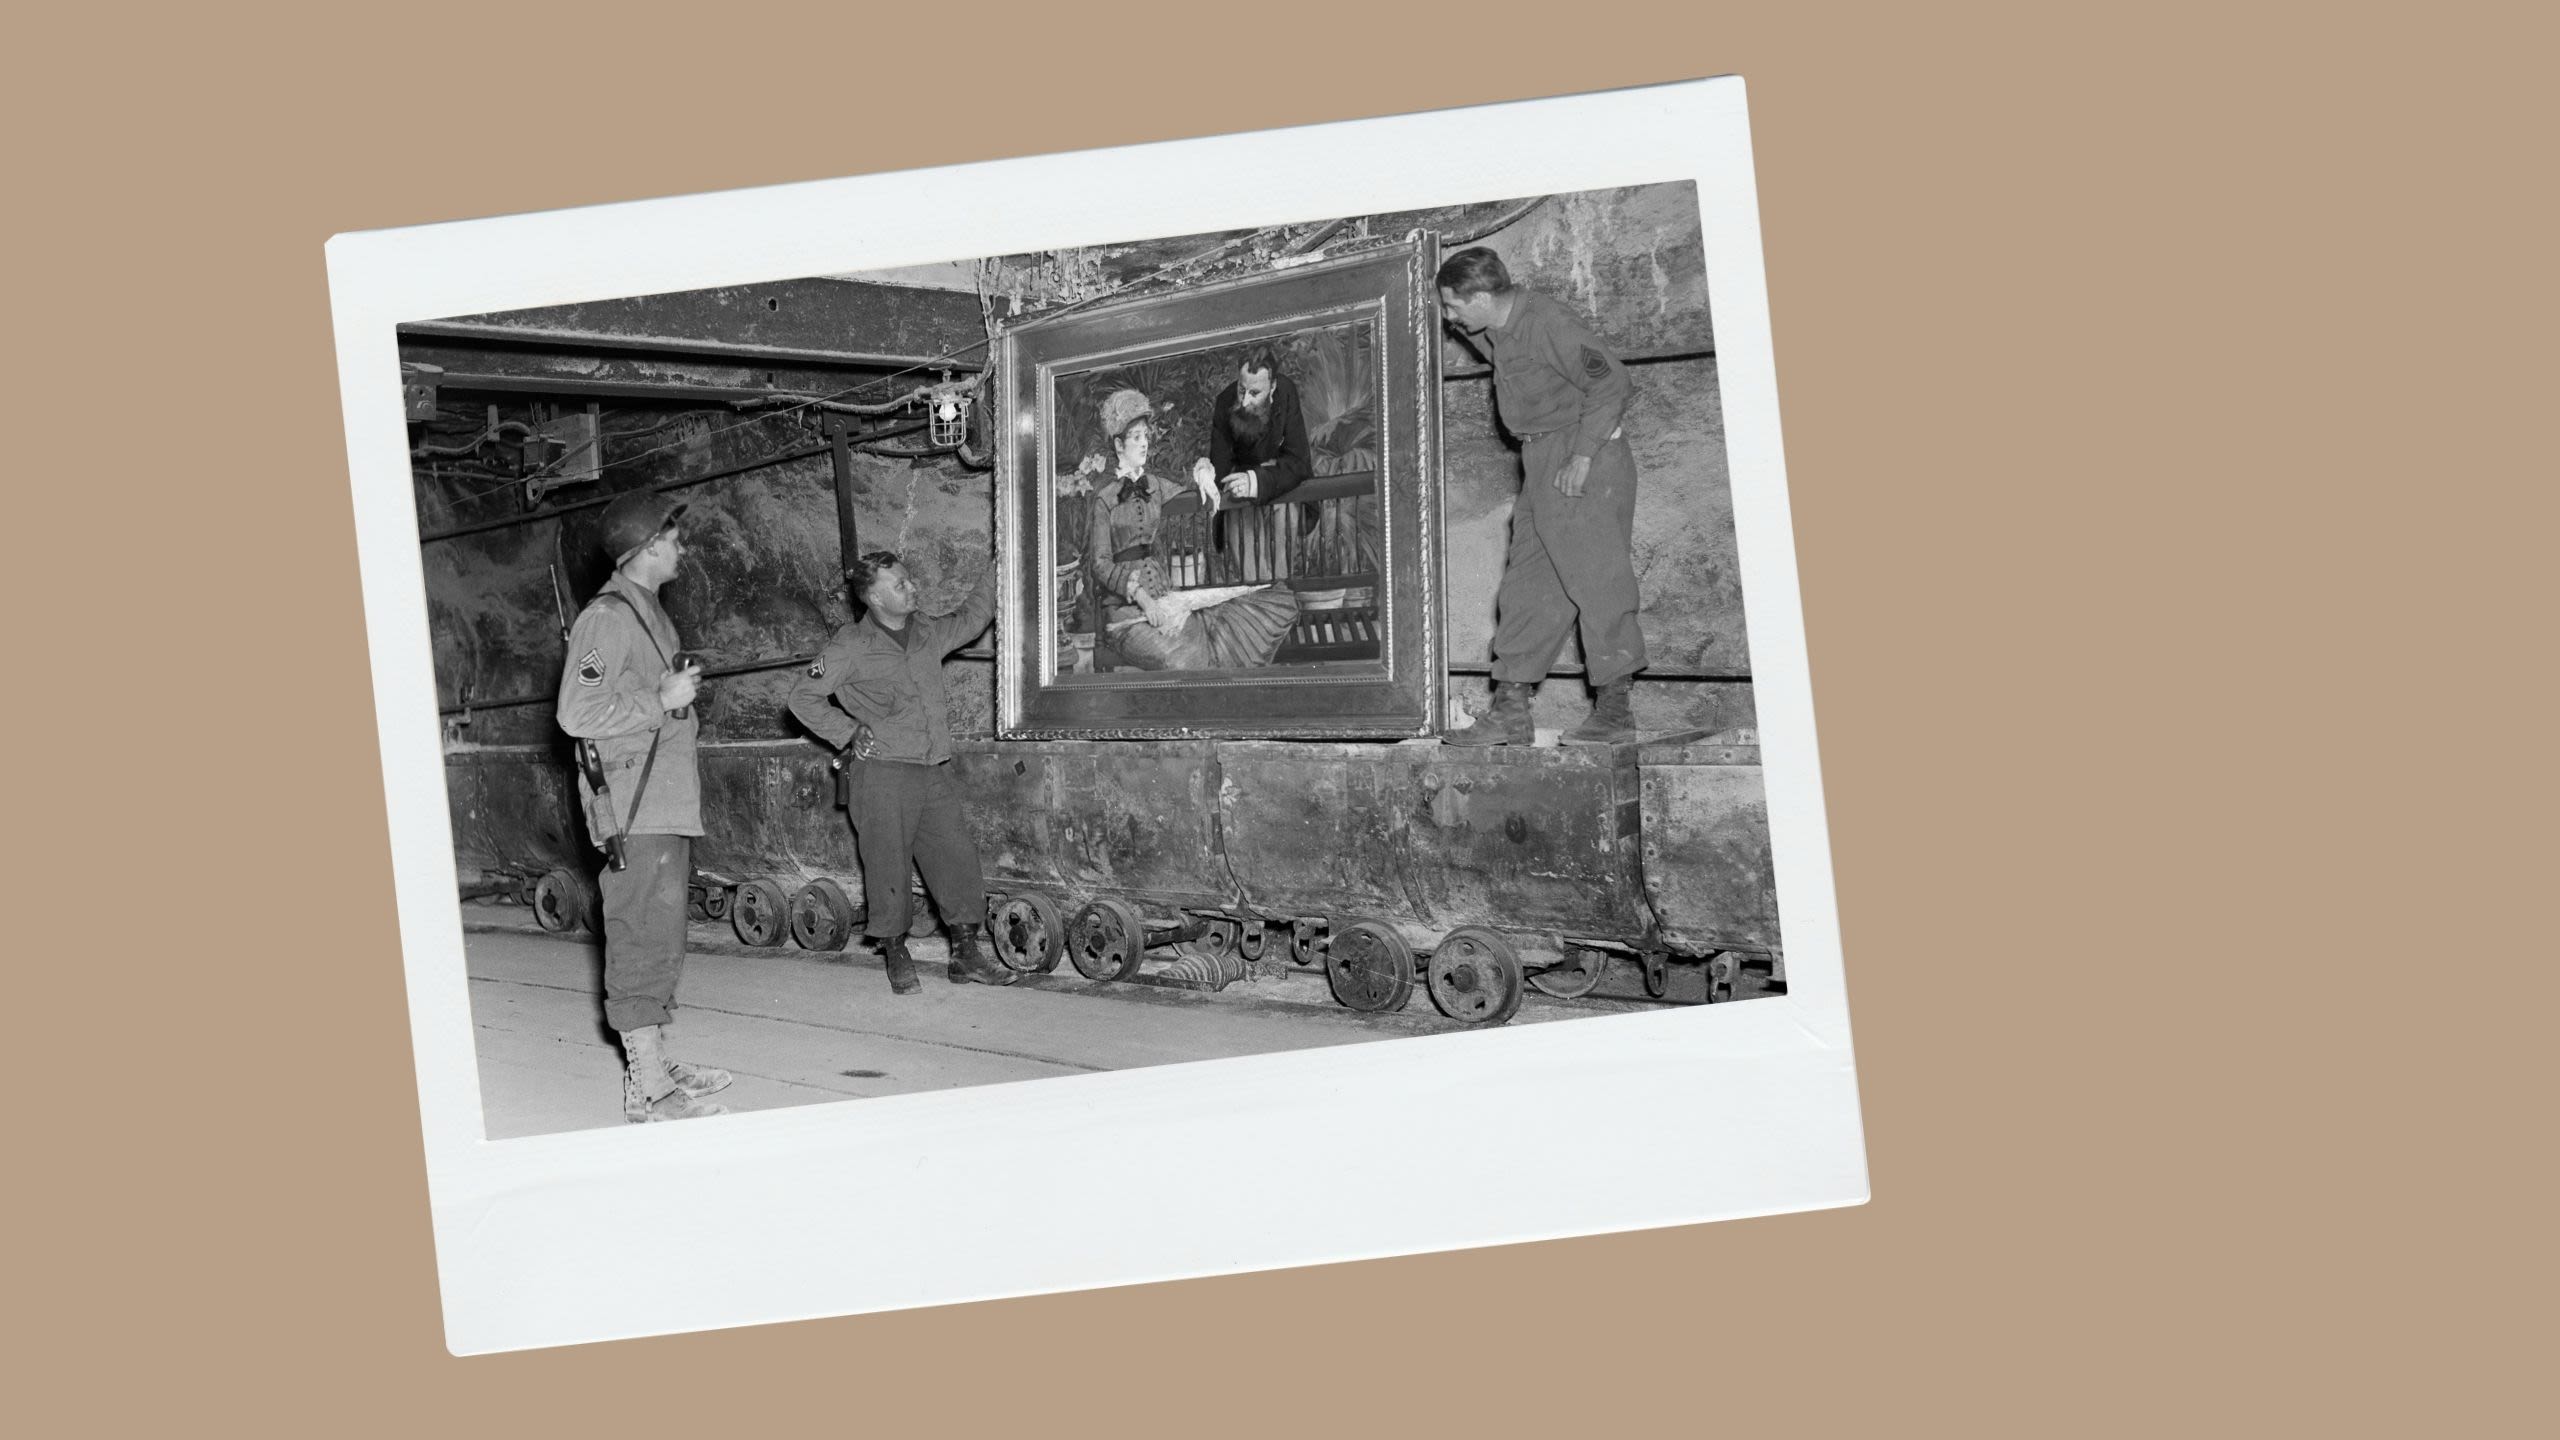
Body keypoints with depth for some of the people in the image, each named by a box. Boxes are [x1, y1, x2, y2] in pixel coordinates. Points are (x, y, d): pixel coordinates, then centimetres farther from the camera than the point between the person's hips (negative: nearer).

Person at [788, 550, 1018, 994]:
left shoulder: (928, 634, 11)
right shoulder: (851, 648, -6)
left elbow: (970, 619, 29)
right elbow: (803, 697, -3)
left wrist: (996, 571, 22)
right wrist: (849, 733, -7)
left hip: (934, 770, 6)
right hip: (883, 771, -6)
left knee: (957, 858, 2)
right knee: (888, 866, -2)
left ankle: (966, 956, 9)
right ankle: (896, 957, 11)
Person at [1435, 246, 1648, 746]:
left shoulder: (1547, 323, -17)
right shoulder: (1496, 334, 10)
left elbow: (1611, 381, -21)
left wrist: (1582, 456, -22)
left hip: (1588, 459, -9)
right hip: (1541, 464, 9)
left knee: (1596, 575, -9)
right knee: (1527, 584, 6)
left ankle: (1615, 709, -7)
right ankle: (1511, 712, 7)